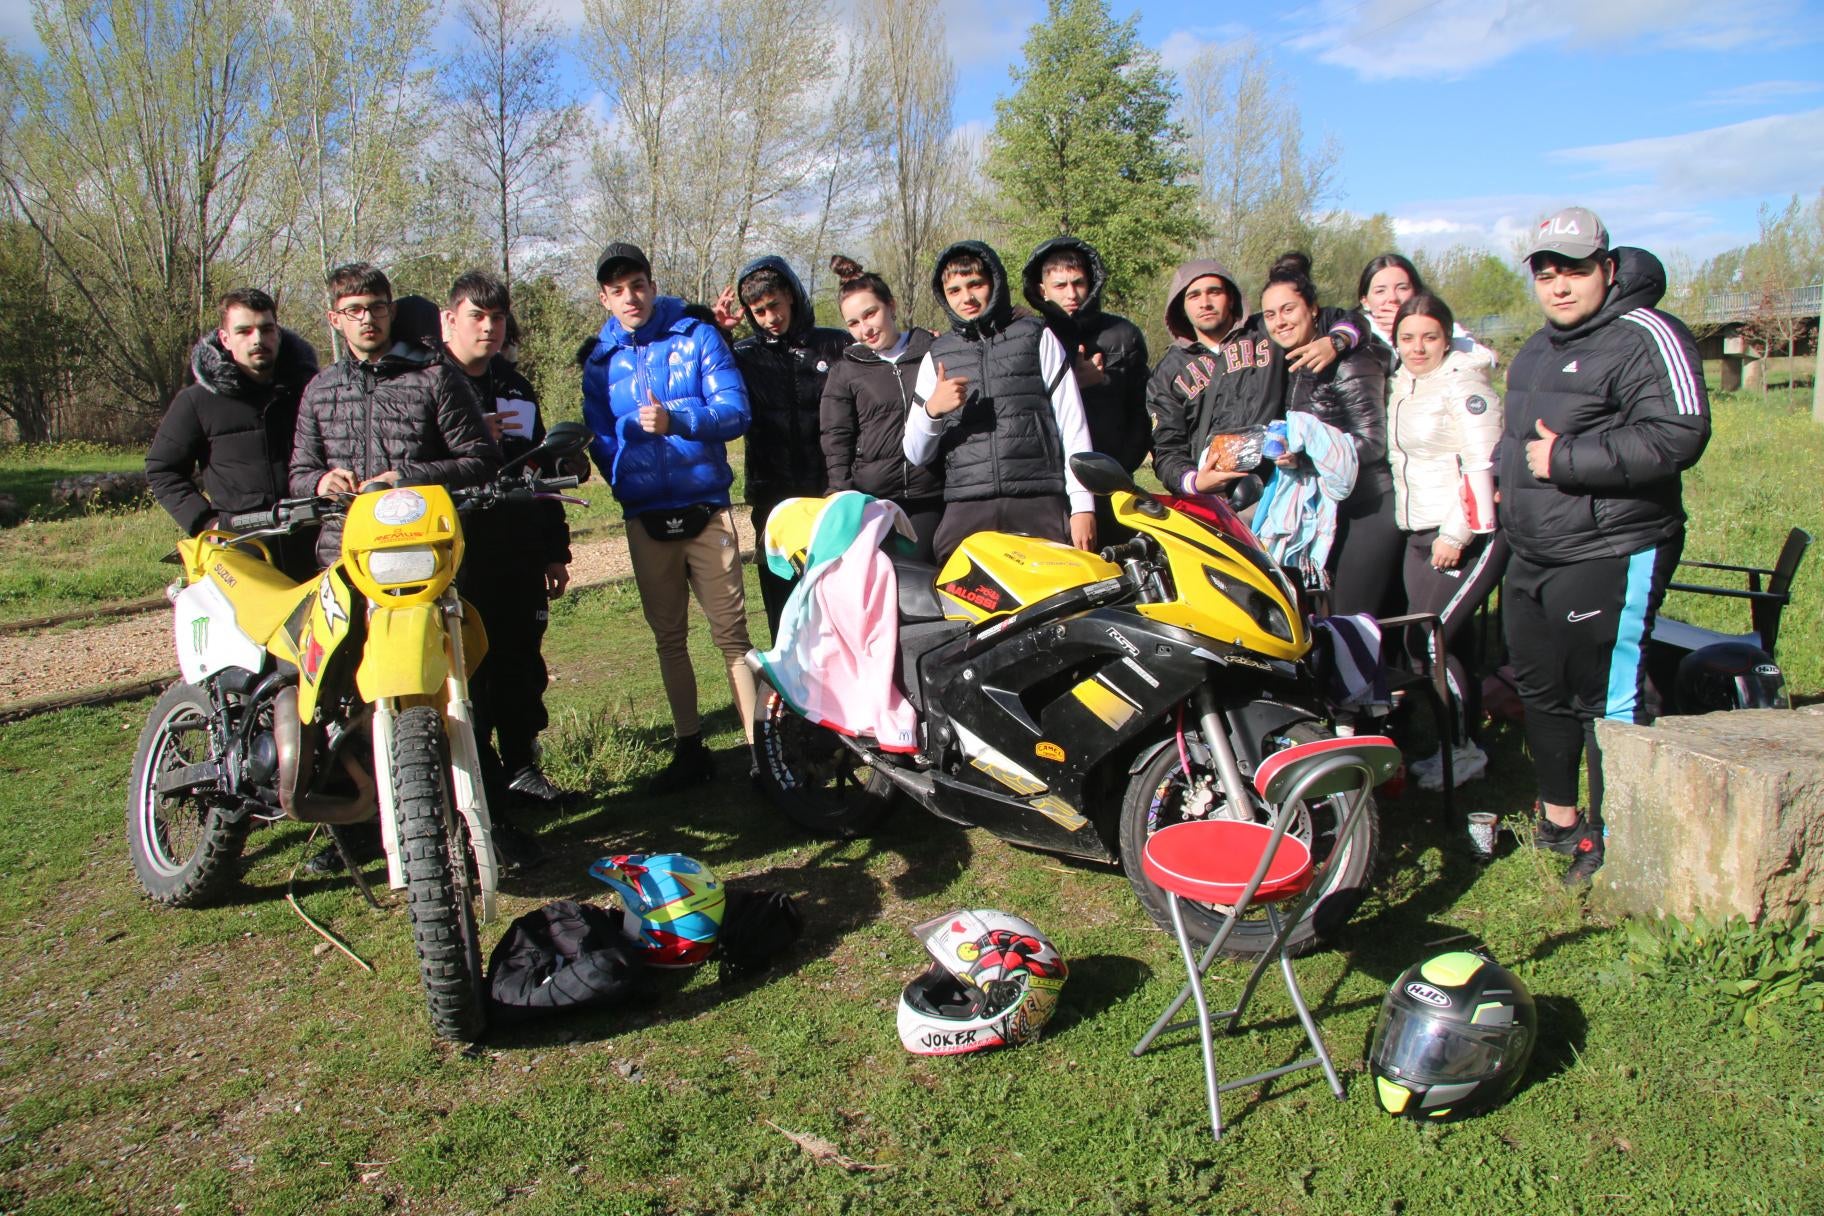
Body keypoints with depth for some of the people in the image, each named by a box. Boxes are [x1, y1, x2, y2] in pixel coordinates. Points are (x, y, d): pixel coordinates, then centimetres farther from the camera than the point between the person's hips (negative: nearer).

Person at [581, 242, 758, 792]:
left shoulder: (697, 337, 2)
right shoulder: (600, 362, 10)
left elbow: (735, 411, -8)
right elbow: (600, 438, 13)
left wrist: (676, 420, -23)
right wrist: (625, 483, -4)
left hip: (705, 510, -3)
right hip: (645, 519, 3)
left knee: (731, 633, -5)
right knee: (669, 639, 9)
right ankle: (689, 750, 19)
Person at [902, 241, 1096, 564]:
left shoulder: (1037, 336, 14)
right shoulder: (936, 356, 18)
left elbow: (1073, 424, 8)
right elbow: (916, 454, 15)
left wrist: (1082, 505, -1)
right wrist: (932, 409, -6)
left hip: (1040, 503, -1)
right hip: (967, 507, 2)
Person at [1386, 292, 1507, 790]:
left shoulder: (1464, 384, -11)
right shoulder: (1404, 381, 13)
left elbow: (1483, 464, -18)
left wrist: (1456, 534, -20)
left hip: (1470, 535, -8)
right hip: (1420, 535, 8)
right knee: (1450, 643, 10)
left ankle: (1461, 751, 1)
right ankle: (1468, 746, 20)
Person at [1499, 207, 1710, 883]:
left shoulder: (1645, 338, -12)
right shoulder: (1537, 349, 18)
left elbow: (1678, 437, -24)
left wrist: (1564, 460, -22)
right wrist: (1507, 480, 16)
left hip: (1611, 557, -9)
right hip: (1532, 557, 10)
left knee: (1609, 702, -5)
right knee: (1540, 691, 17)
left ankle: (1614, 840, 8)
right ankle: (1559, 816, 33)